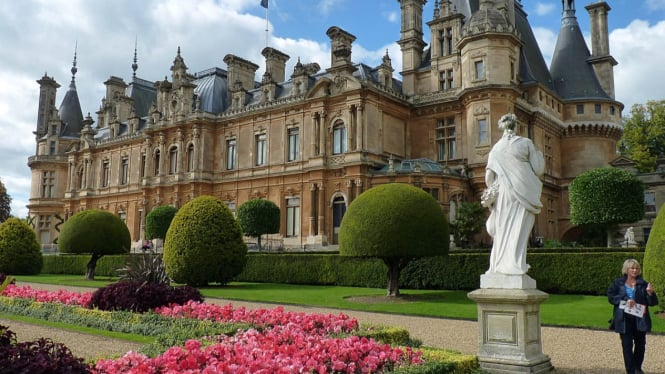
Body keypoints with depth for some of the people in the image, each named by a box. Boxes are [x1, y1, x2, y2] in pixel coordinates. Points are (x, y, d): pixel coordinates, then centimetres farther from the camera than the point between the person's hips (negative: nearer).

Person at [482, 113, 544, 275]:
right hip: (523, 193, -3)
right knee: (518, 230, -2)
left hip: (503, 194, 3)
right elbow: (538, 170, 0)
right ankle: (514, 265, -7)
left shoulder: (496, 148, 8)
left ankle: (497, 265, 9)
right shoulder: (526, 143, 0)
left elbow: (488, 175, 5)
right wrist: (538, 155, 18)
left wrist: (491, 194, 20)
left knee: (502, 230, 8)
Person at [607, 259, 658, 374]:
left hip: (640, 320, 2)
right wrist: (625, 301, -17)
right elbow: (610, 296, -4)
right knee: (627, 345, 0)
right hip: (624, 320, -2)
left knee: (640, 345, 14)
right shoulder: (618, 283, 1)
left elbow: (653, 303, 1)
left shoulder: (643, 284, 2)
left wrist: (650, 293, -20)